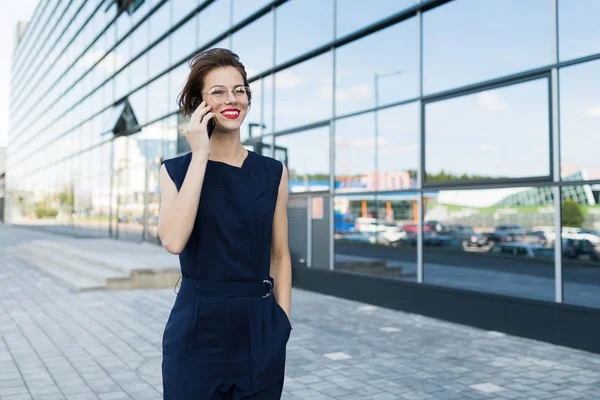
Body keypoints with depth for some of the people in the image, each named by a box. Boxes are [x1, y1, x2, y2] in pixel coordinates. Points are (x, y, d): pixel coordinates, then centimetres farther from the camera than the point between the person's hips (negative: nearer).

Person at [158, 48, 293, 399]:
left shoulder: (273, 172, 3)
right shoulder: (176, 170, -1)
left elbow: (280, 256, 7)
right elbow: (174, 241, -19)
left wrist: (282, 323, 0)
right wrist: (200, 156, -16)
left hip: (259, 330, 2)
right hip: (197, 329, -1)